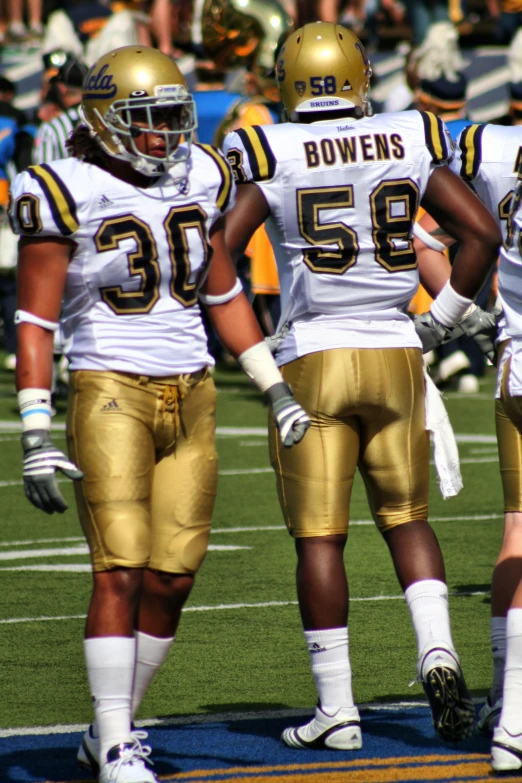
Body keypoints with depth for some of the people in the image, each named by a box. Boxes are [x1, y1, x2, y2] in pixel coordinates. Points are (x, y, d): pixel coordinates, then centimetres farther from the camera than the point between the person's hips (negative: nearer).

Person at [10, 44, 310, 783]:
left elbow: (225, 294, 19)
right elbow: (34, 321, -9)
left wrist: (276, 388, 17)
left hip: (190, 399, 5)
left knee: (171, 580, 4)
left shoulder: (197, 180, 8)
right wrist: (35, 433, -16)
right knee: (121, 571, -11)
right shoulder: (67, 194, -9)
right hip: (111, 395, -5)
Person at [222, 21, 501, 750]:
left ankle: (337, 708, 3)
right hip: (395, 354, 3)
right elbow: (482, 232, 0)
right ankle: (438, 652, -4)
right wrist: (444, 317, 12)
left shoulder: (272, 158, -6)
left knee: (319, 536, 2)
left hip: (313, 360, -2)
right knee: (406, 518, 17)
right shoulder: (409, 146, 2)